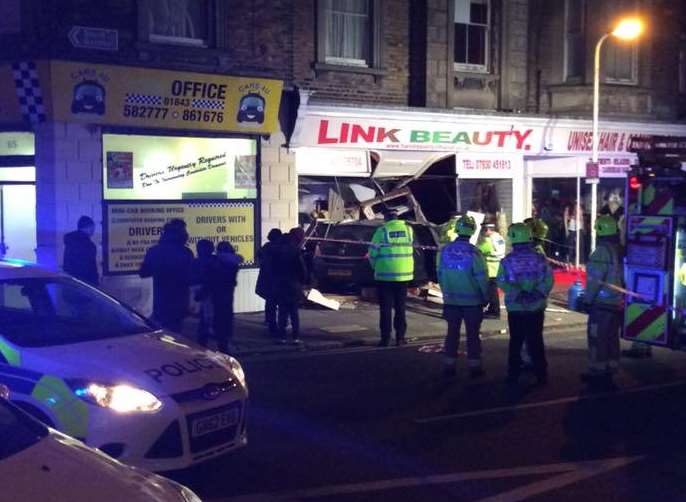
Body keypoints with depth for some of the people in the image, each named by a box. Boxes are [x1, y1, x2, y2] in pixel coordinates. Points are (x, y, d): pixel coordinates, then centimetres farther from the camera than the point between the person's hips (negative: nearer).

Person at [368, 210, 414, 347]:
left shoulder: (381, 231, -7)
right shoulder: (408, 229, 3)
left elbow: (372, 253, -5)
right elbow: (409, 250, 7)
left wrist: (376, 267, 13)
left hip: (385, 275, -3)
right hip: (404, 274, 3)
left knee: (385, 308, 5)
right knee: (400, 307, 12)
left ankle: (385, 338, 4)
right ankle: (400, 337, 13)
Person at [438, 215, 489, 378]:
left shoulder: (446, 251, -2)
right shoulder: (473, 252, -16)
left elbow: (440, 273, 5)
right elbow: (481, 277, -13)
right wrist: (485, 297, 0)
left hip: (451, 300, 3)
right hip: (472, 301, -3)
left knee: (452, 333, 13)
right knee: (472, 334, 7)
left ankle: (449, 366, 15)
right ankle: (474, 367, 11)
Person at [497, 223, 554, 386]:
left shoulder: (507, 261, -6)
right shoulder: (540, 259, -2)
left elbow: (502, 282, -15)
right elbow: (548, 280, -9)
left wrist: (518, 293, -17)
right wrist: (538, 293, -13)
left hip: (515, 308, -1)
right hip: (536, 307, 1)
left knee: (516, 341, 10)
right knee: (536, 341, 9)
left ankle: (513, 374, 13)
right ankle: (541, 375, 11)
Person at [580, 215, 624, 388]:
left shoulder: (602, 251, -17)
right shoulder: (620, 250, 7)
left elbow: (594, 279, -18)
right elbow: (622, 276, 12)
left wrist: (588, 299, -11)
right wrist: (620, 295, 19)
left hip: (602, 303, -8)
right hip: (617, 303, 8)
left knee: (597, 337, 0)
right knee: (612, 337, 15)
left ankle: (597, 371, 3)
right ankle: (610, 369, 22)